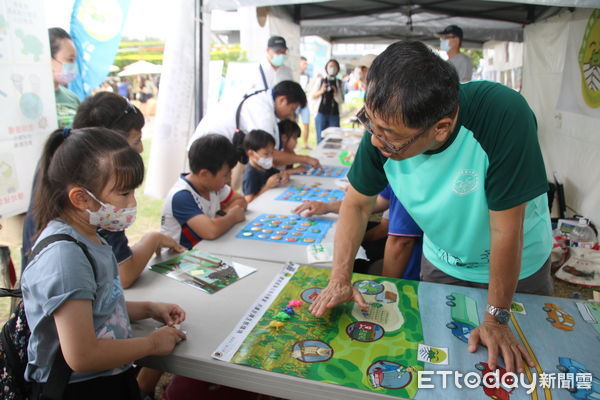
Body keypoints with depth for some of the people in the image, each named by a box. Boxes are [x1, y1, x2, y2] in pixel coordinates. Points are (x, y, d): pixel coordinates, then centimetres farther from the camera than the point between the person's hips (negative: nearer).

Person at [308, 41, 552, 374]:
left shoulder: (503, 116, -39)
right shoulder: (384, 125, -26)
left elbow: (506, 230, -32)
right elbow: (357, 203, -13)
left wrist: (496, 320, -21)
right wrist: (340, 280, -21)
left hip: (517, 265, -2)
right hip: (441, 261, 3)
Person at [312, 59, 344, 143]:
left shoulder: (339, 83, 8)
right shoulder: (321, 80, 7)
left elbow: (341, 101, 6)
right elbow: (313, 96, 5)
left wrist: (335, 94, -14)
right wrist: (321, 91, -14)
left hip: (334, 115, 1)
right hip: (321, 113, 0)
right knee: (321, 139, -1)